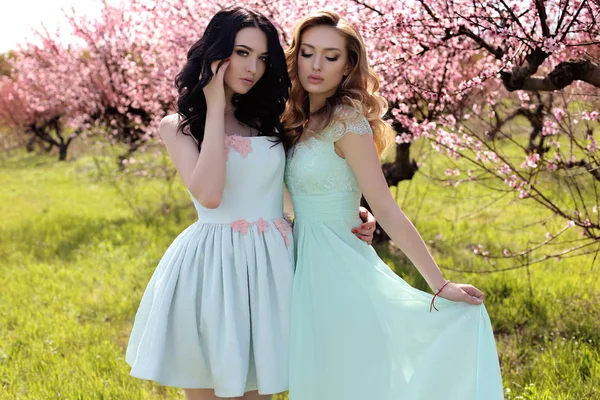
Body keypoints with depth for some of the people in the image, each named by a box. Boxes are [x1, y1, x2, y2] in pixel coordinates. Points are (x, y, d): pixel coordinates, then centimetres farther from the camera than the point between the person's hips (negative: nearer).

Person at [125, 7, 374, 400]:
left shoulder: (268, 121, 11)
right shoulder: (178, 126, 0)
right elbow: (208, 195, -18)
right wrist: (215, 109, -11)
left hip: (269, 265, 3)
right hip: (210, 267, -3)